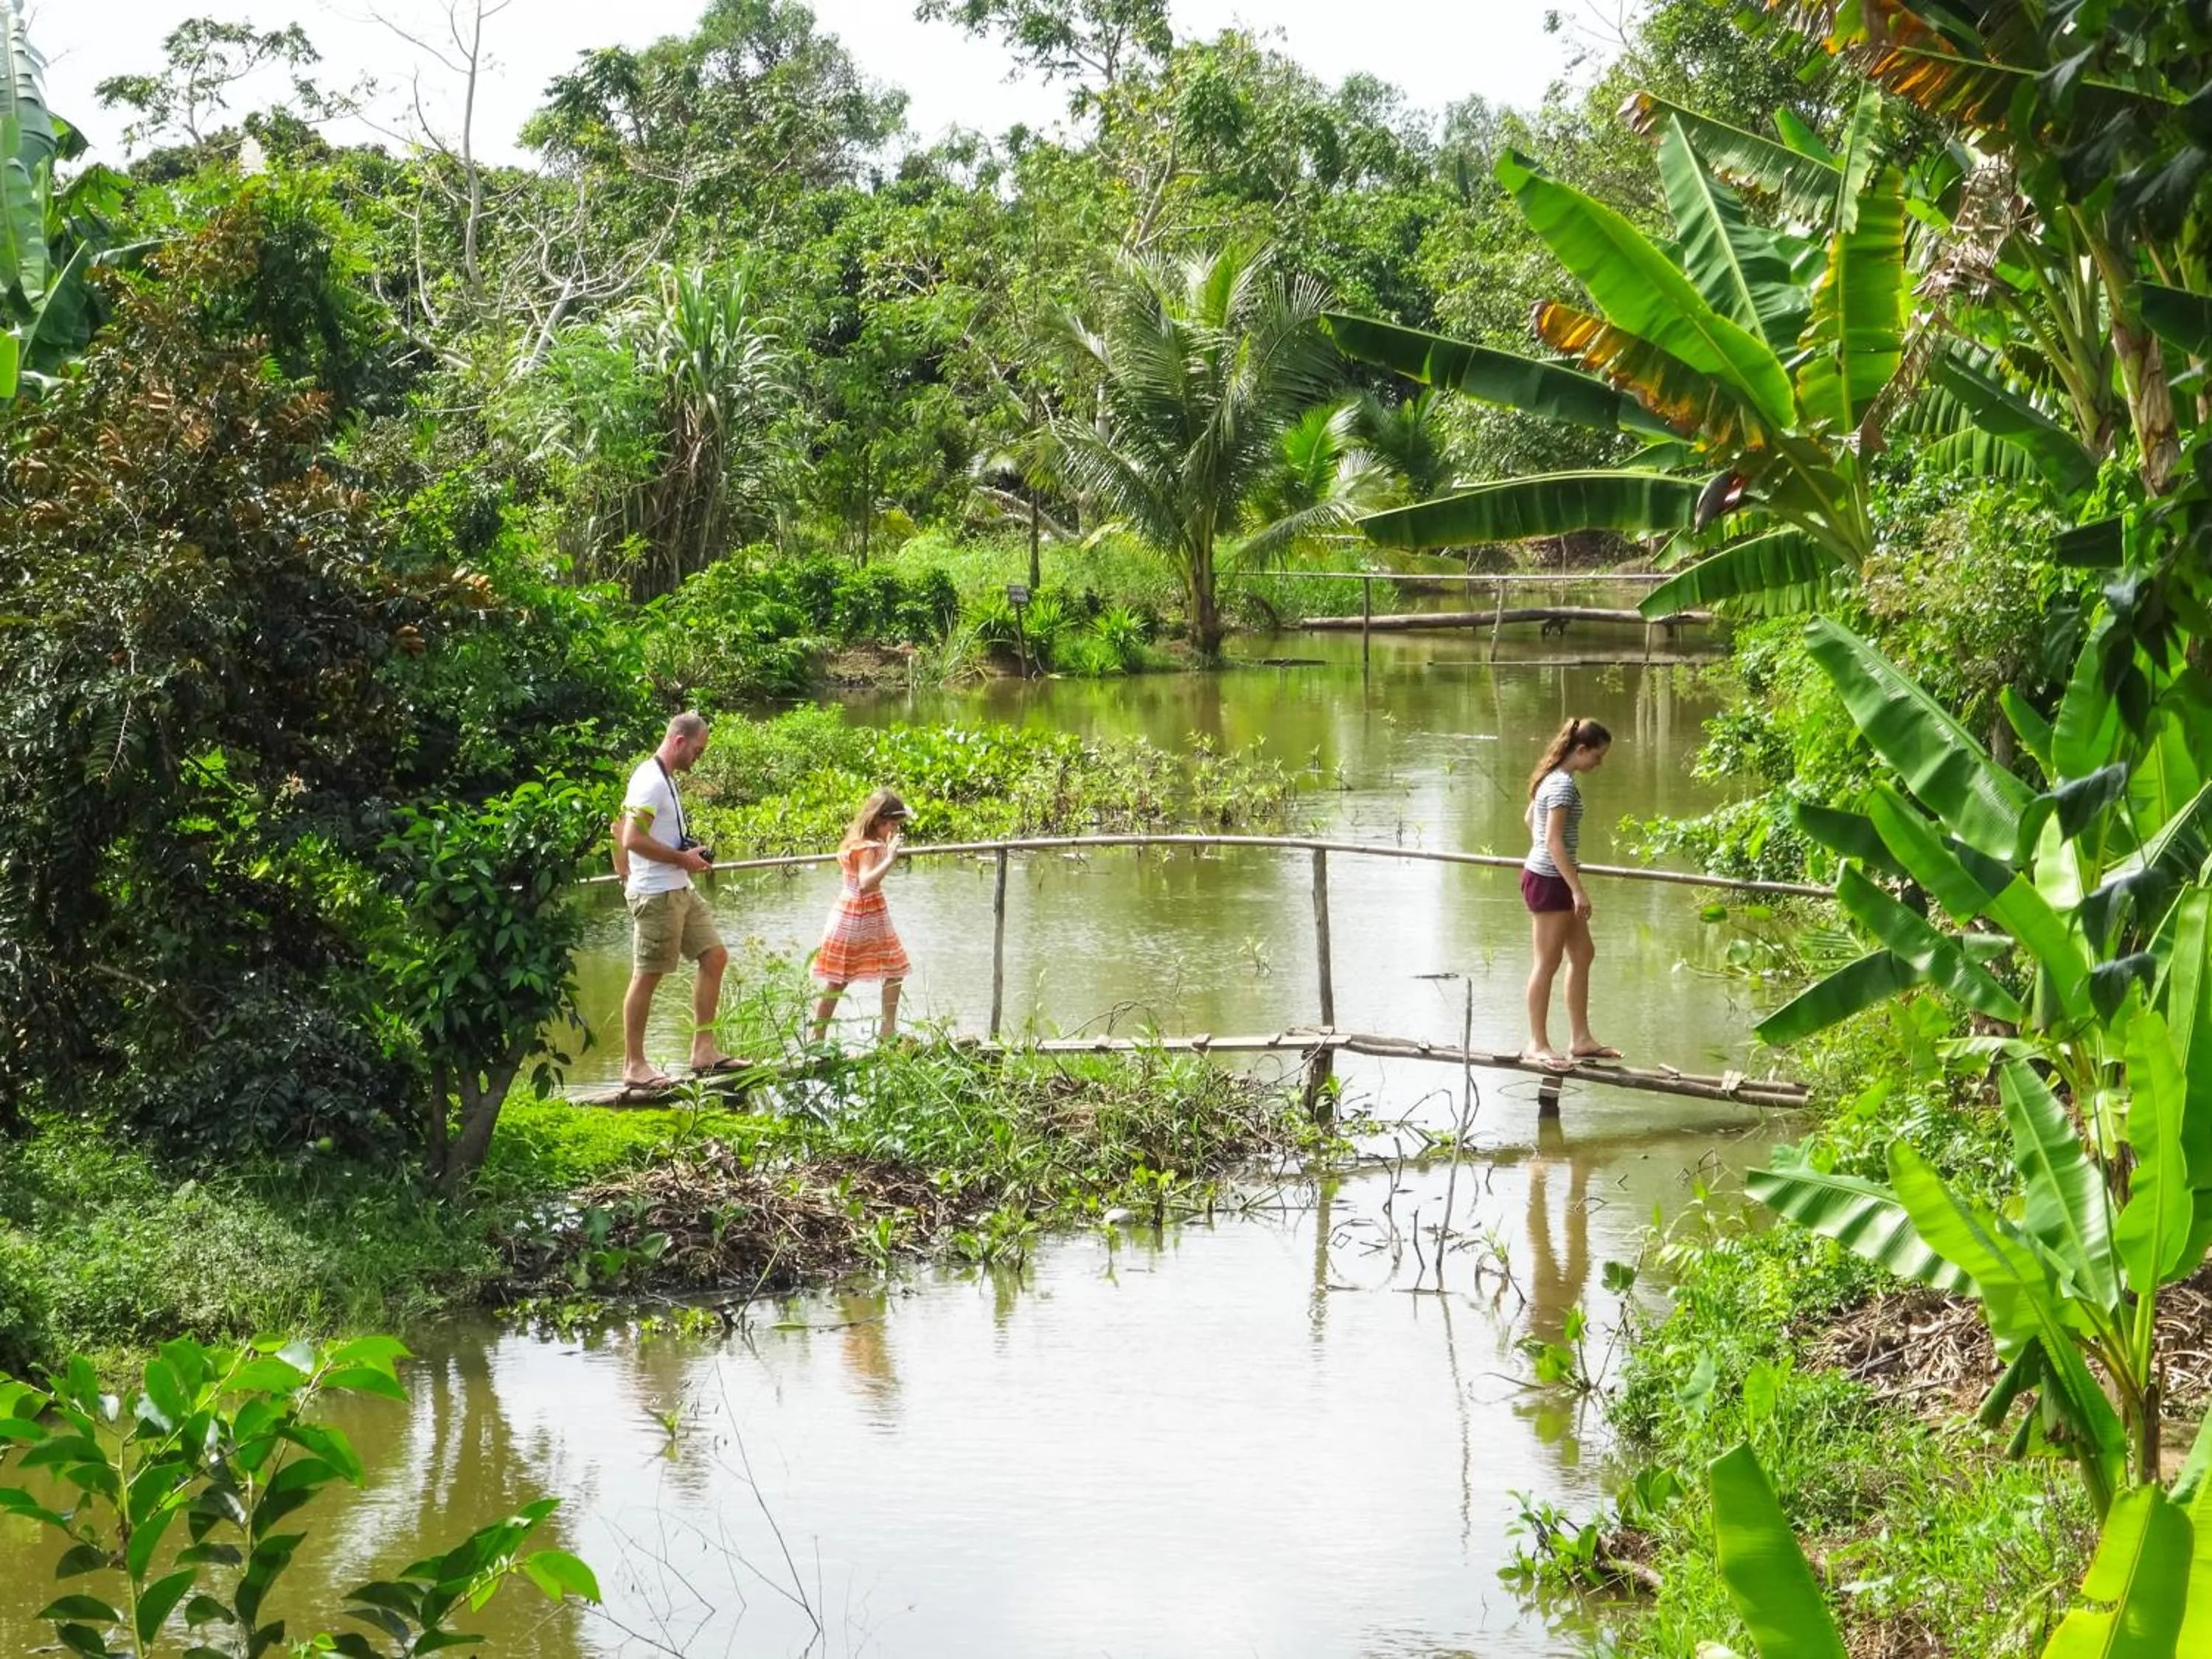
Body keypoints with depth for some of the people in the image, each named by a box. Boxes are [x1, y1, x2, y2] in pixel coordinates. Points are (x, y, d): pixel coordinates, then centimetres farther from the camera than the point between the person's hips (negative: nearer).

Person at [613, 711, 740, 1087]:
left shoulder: (665, 780, 16)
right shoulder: (650, 781, -16)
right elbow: (632, 839, -24)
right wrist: (683, 858, -16)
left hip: (680, 891, 10)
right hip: (656, 895, -10)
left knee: (714, 955, 8)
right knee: (647, 976, -3)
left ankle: (703, 1049, 12)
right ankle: (634, 1065, 5)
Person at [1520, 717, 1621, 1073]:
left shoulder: (1553, 777, 10)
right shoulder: (1564, 785, -19)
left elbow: (1531, 818, 25)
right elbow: (1554, 840, -24)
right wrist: (1578, 889, -24)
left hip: (1545, 875, 10)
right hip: (1549, 881, -10)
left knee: (1583, 954, 15)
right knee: (1547, 963, -2)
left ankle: (1580, 1038, 20)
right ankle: (1537, 1044, 6)